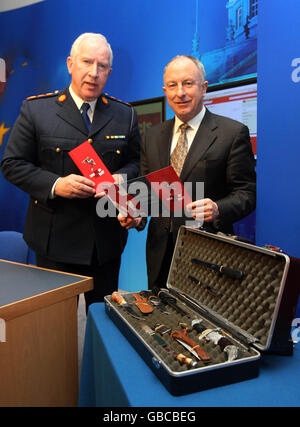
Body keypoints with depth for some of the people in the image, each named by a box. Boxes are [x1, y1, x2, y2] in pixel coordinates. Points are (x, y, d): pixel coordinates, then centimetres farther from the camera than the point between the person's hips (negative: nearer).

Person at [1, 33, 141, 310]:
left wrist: (121, 178, -13)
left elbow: (136, 162, 10)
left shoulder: (125, 115, 7)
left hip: (107, 238, 3)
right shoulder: (36, 109, -1)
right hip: (55, 238, -2)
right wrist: (55, 184, -18)